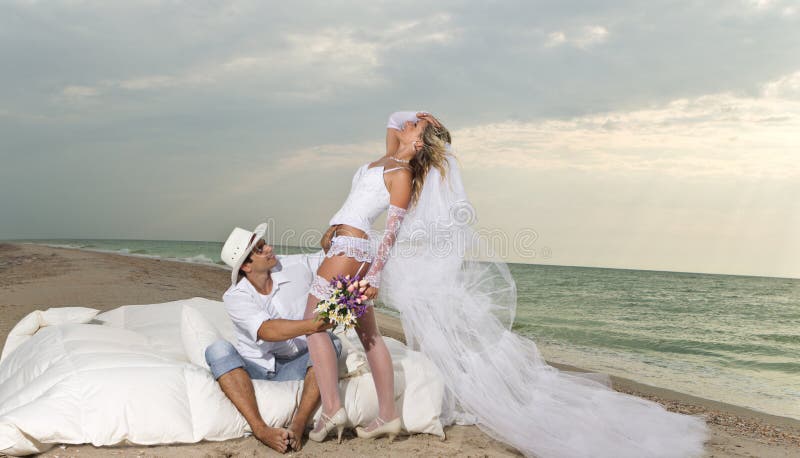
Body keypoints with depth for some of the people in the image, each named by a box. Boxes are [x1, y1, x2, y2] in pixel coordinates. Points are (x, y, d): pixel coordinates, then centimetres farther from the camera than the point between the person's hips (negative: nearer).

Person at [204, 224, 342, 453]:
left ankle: (298, 426, -37)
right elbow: (267, 331, -30)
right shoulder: (235, 297, -13)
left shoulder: (297, 266, -5)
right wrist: (314, 324, -43)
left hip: (297, 366, 2)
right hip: (255, 368, -1)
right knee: (218, 350, -28)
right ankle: (260, 429, -40)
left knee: (330, 343, -26)